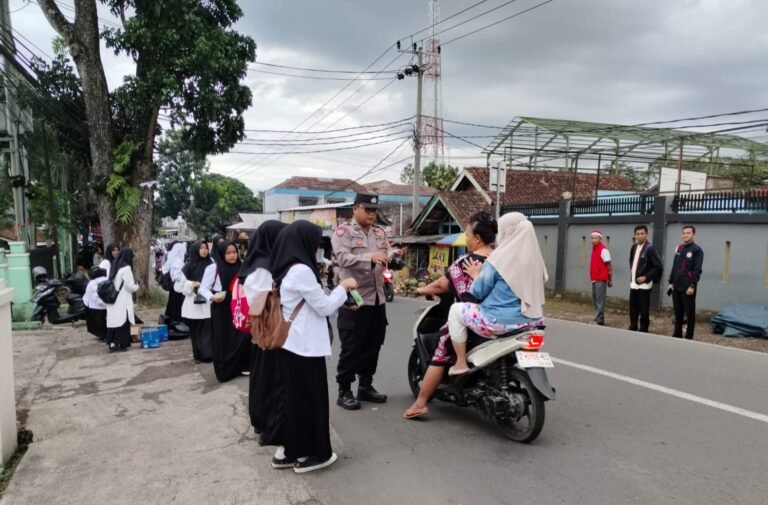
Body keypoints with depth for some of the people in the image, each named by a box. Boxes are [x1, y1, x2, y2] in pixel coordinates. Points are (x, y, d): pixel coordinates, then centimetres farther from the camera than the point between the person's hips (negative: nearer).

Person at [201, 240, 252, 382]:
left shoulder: (240, 267, 2)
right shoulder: (213, 268, -11)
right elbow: (203, 287, -6)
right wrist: (212, 297, -24)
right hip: (221, 310, -4)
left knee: (242, 337, 4)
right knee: (223, 340, 3)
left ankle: (241, 366, 21)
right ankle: (223, 371, 18)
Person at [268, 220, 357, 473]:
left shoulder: (287, 269, 10)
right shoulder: (301, 270, -19)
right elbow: (324, 307, -13)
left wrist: (340, 300, 15)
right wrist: (343, 287, -1)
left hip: (292, 344, 9)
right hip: (305, 346, -9)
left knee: (295, 397, 15)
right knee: (311, 398, 3)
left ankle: (291, 450, 24)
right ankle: (311, 454, 14)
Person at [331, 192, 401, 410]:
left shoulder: (380, 232, 15)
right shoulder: (342, 232, -6)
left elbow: (389, 252, 6)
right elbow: (343, 258, -21)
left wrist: (393, 255, -19)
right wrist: (371, 257, -35)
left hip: (377, 298, 7)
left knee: (373, 345, 14)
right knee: (351, 348, -1)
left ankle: (365, 386, 27)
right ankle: (344, 391, 10)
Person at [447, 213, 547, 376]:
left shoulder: (499, 259, -13)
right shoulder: (535, 258, 5)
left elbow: (477, 293, -7)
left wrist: (476, 275, 13)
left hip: (502, 321, -7)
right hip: (532, 320, 7)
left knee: (456, 310, 11)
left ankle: (461, 364, 11)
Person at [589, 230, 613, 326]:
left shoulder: (603, 250, -12)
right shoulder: (594, 248, 13)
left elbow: (609, 266, -12)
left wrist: (610, 279, -11)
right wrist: (592, 277, 17)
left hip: (601, 279, -9)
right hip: (594, 279, 9)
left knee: (600, 300, -8)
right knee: (595, 300, 13)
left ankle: (599, 320, -6)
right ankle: (599, 319, 22)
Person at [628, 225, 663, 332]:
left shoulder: (650, 249, -13)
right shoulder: (634, 247, 9)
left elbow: (658, 266, -15)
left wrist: (646, 277, -16)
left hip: (644, 285, -6)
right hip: (633, 284, 6)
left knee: (644, 311, 0)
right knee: (633, 310, 12)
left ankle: (643, 332, 9)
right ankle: (632, 330, 23)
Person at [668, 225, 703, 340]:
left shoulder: (697, 250, -6)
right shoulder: (679, 248, 13)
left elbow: (697, 270, -12)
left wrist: (692, 285, -18)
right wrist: (671, 282, 11)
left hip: (688, 288, -6)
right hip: (676, 287, 6)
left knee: (690, 313, 1)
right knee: (677, 312, 12)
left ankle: (689, 337, 8)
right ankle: (677, 335, 21)